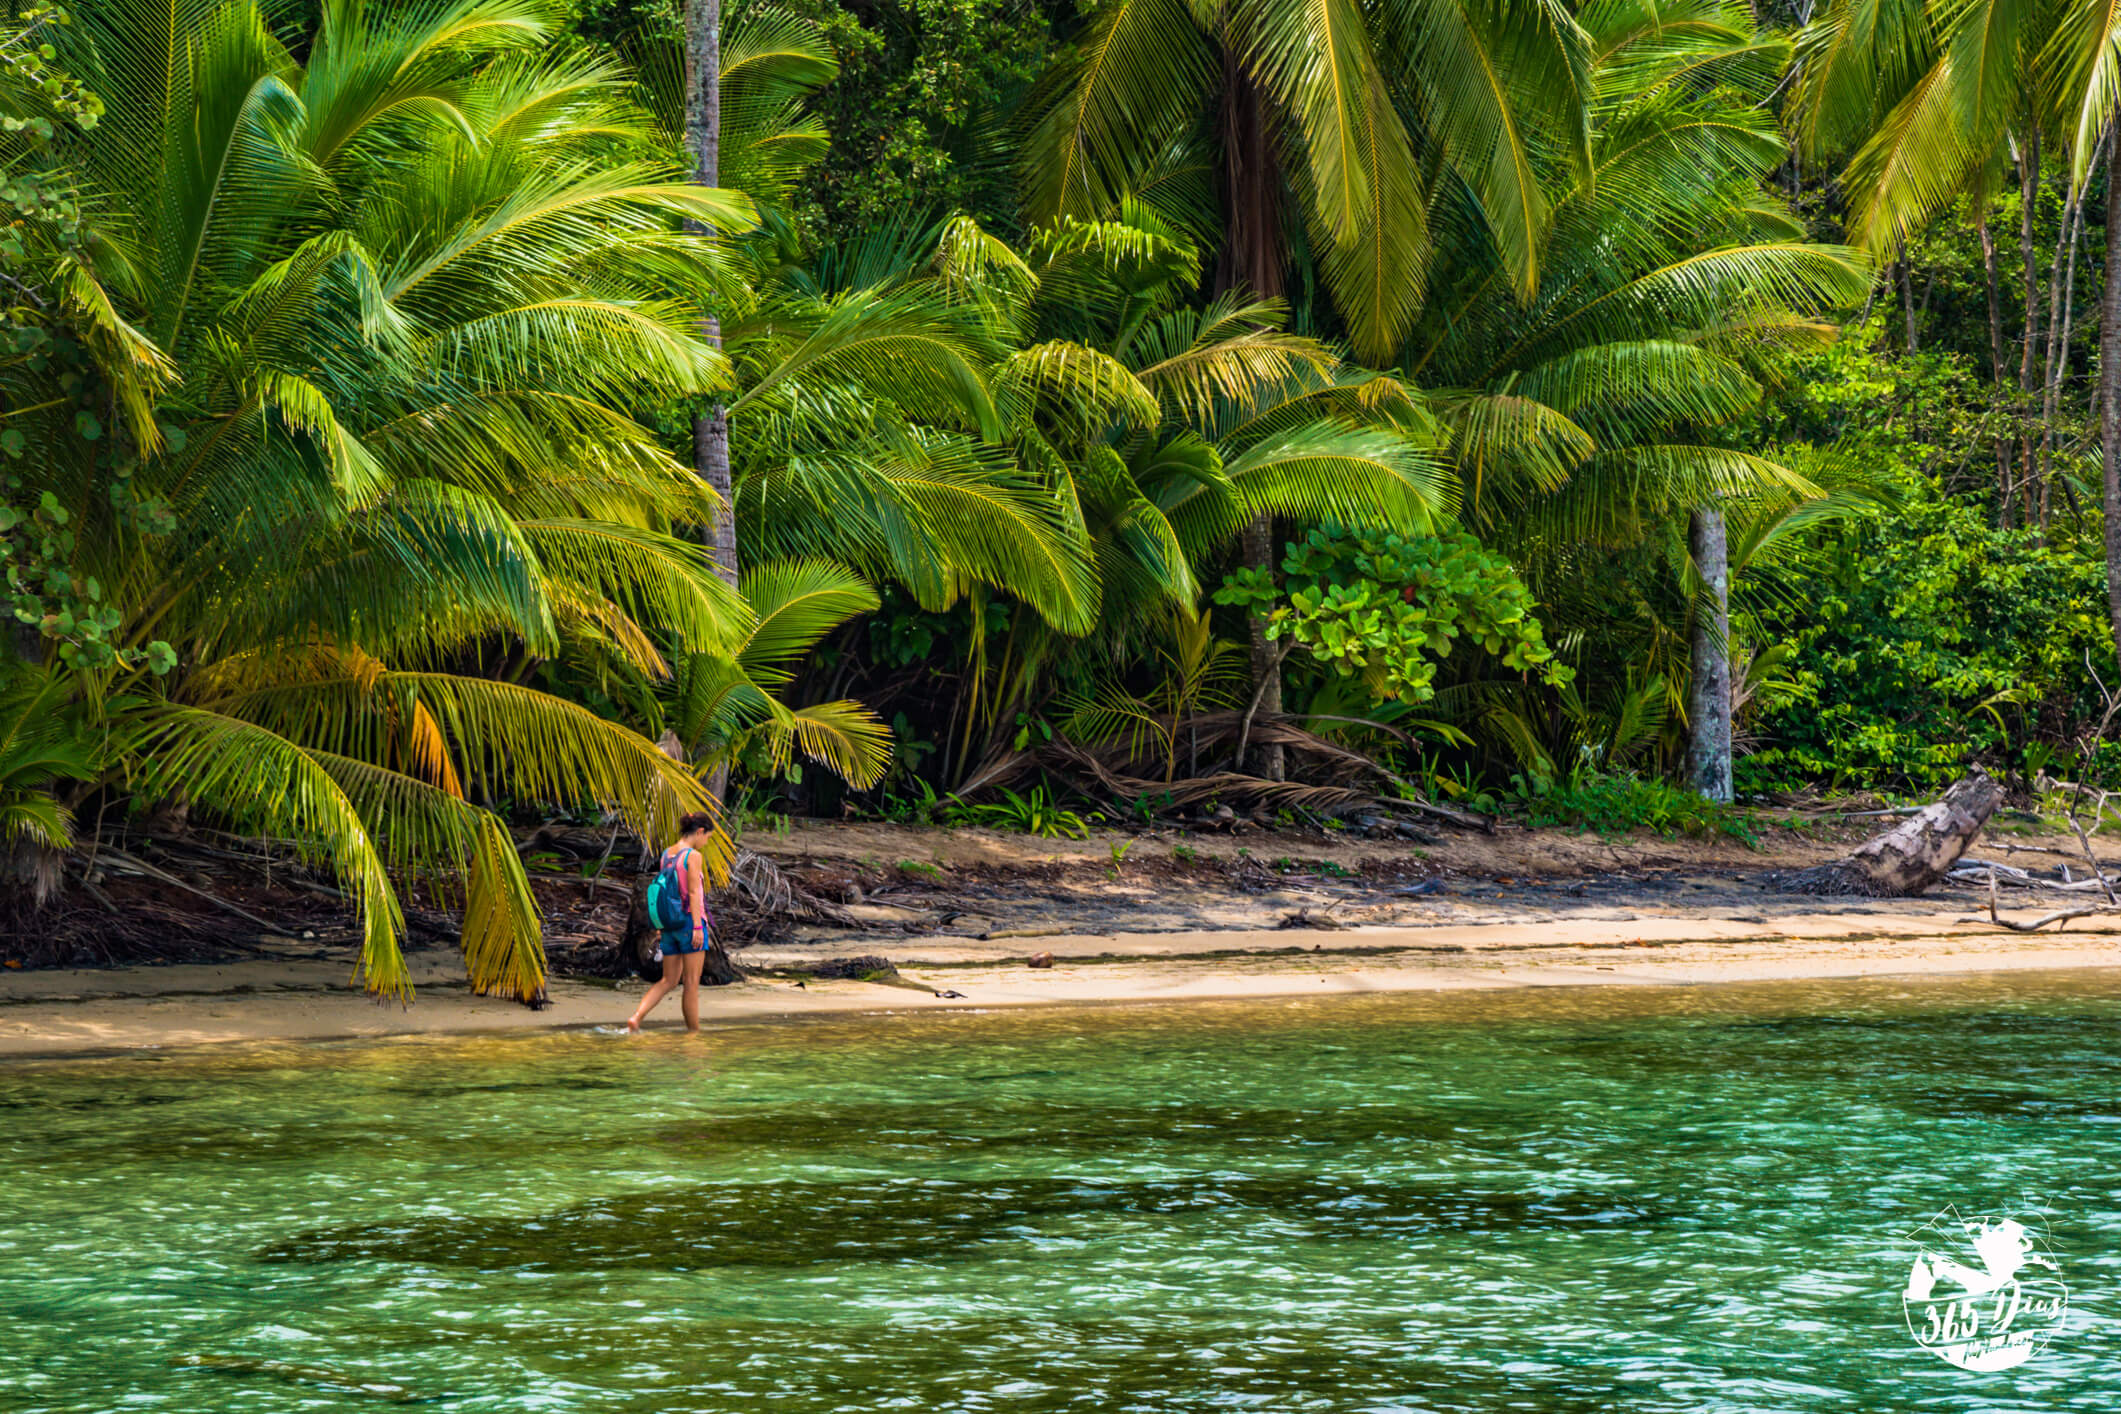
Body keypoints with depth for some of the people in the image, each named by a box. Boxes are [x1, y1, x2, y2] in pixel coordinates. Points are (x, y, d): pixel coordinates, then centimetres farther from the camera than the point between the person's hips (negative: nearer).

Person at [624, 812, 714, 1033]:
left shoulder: (666, 855, 11)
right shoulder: (693, 856, -11)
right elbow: (693, 893, -16)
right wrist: (698, 927, -17)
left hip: (669, 923, 7)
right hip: (690, 920, -7)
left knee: (668, 981, 10)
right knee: (692, 982, 0)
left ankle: (636, 1017, -8)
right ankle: (694, 1031, 5)